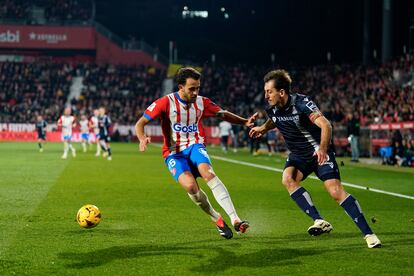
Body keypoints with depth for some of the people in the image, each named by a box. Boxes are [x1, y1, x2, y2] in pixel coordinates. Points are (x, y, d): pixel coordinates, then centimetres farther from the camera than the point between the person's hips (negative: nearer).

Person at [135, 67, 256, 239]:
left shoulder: (201, 102, 2)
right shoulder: (166, 102, -9)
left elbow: (223, 114, 17)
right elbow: (140, 123, -6)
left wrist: (244, 122, 2)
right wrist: (142, 139, -28)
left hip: (195, 146, 2)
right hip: (174, 152, -2)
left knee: (208, 173, -31)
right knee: (190, 185, -29)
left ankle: (235, 220, -38)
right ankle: (217, 220, -7)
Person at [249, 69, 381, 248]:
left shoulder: (301, 103, -24)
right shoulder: (272, 109, -4)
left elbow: (325, 125, -34)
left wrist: (323, 148, -46)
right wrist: (263, 128, 10)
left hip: (319, 153, -6)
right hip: (298, 156, 6)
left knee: (336, 192, -16)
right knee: (287, 179, -25)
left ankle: (368, 234, -8)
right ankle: (319, 221, -24)